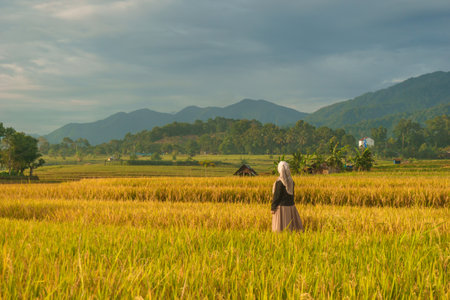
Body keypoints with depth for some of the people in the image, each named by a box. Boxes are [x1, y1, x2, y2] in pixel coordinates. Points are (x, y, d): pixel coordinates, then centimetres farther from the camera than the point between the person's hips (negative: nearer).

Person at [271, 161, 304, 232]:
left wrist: (273, 208, -9)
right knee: (292, 226, 13)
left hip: (281, 207, -6)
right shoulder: (291, 181, 2)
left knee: (281, 230, 0)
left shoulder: (279, 182, -18)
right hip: (290, 206, 6)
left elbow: (276, 196, -16)